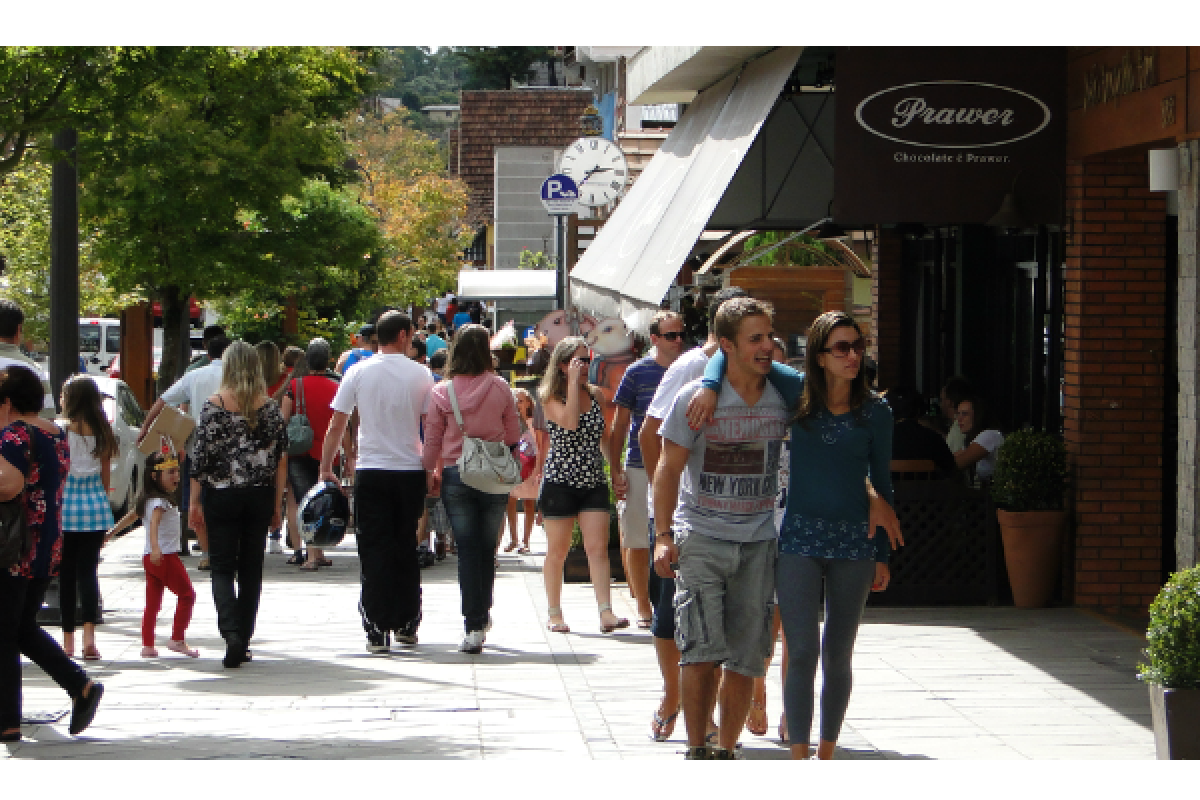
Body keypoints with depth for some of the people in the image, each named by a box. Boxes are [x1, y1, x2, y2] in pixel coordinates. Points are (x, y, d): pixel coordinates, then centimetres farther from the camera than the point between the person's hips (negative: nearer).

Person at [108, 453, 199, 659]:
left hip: (151, 558, 9)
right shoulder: (160, 501, -15)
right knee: (187, 594, 0)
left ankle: (147, 646, 8)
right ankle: (177, 640, -1)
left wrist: (110, 534, 35)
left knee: (153, 602, 9)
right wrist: (155, 547, -47)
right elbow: (154, 523, -32)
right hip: (165, 557, -9)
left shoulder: (148, 500, 14)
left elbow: (130, 517, 24)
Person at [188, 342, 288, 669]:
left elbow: (200, 457, -7)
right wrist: (277, 505, 8)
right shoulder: (270, 407, 0)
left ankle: (231, 633, -20)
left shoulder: (215, 405, -7)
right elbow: (281, 460, 1)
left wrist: (194, 503, -1)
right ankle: (244, 643, 15)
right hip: (259, 495, 2)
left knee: (222, 568, 2)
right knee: (251, 569, 11)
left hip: (221, 496, -2)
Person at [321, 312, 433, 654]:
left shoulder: (358, 373, -1)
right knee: (407, 551, 13)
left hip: (372, 474, -1)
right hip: (410, 472, 1)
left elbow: (336, 426, 0)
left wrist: (326, 468, 10)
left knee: (375, 552, 1)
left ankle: (378, 632, -4)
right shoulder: (420, 375, -1)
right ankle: (407, 625, 20)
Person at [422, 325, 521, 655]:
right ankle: (483, 616, 25)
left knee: (467, 550, 1)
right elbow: (513, 436, 4)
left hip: (455, 475, -1)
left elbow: (432, 440, 0)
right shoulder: (500, 388, -4)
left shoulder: (441, 391, -5)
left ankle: (474, 627, -5)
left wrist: (430, 474, 15)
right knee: (487, 549, 13)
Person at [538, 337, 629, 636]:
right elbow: (570, 422, -24)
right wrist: (573, 382, -18)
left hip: (593, 482, 3)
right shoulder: (551, 398, -4)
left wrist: (616, 471, 16)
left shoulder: (595, 394, 11)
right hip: (560, 481, -3)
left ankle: (606, 613, -19)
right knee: (558, 551, 5)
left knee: (598, 547, -10)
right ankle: (554, 614, 16)